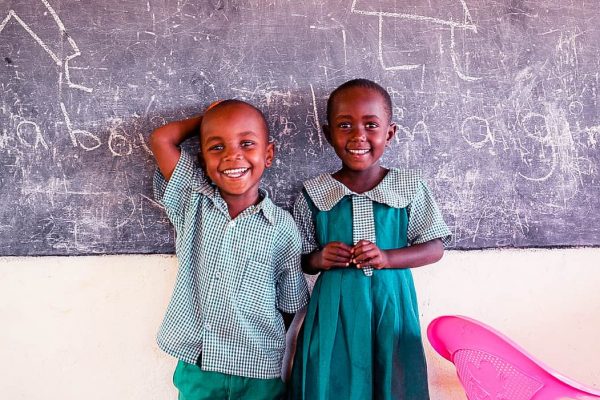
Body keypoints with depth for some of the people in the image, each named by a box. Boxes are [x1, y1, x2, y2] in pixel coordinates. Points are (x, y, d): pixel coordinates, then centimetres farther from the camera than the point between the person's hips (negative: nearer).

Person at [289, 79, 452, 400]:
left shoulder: (409, 187, -3)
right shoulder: (314, 194, -2)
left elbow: (435, 249, 0)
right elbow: (302, 260, 7)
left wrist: (386, 258, -16)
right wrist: (319, 259, -15)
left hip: (390, 307, 0)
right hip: (334, 310, 0)